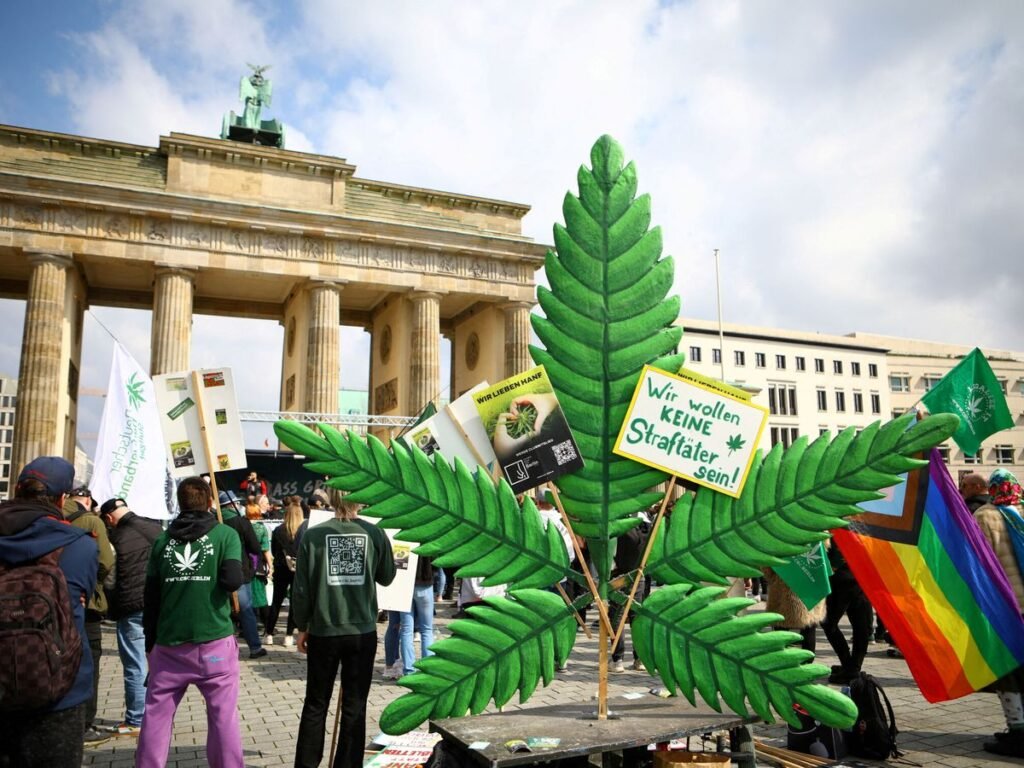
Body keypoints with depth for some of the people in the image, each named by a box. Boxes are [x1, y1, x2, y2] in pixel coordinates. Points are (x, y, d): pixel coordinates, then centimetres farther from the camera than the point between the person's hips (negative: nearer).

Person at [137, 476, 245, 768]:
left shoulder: (163, 539, 8)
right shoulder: (225, 534, -2)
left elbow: (151, 596, 10)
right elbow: (232, 580, -15)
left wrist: (149, 643, 18)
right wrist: (236, 575, 8)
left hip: (168, 643, 3)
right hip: (214, 641, -3)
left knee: (156, 714, 13)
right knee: (223, 715, 4)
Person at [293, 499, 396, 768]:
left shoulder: (313, 534, -8)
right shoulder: (374, 533, -7)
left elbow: (301, 587, -4)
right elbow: (387, 577, 7)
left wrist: (302, 626, 8)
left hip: (323, 631, 0)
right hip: (363, 632, 0)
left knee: (315, 705, 15)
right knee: (354, 706, 10)